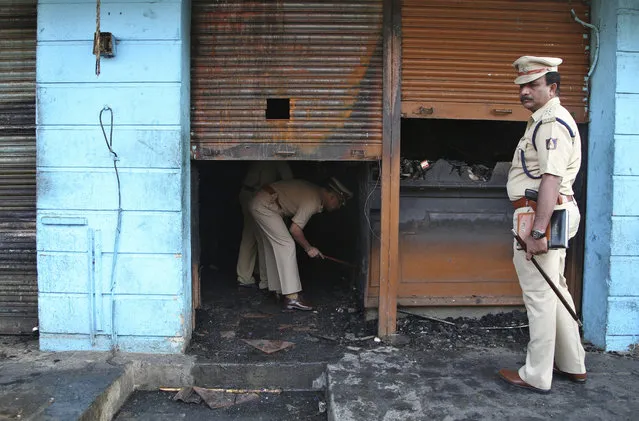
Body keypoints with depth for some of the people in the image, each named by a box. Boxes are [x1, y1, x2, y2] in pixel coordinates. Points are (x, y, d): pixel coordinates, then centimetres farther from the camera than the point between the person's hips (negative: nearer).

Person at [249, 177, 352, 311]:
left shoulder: (315, 191, 9)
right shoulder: (313, 201, -19)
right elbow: (295, 229, -19)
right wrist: (308, 248, -5)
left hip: (259, 204, 11)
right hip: (265, 206, -11)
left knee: (272, 247, 14)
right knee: (286, 245, -14)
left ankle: (278, 289, 22)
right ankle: (291, 297, -16)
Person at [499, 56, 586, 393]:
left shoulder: (552, 123, -15)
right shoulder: (544, 120, 19)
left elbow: (551, 179, -25)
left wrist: (537, 232, -28)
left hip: (541, 214, -11)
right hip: (553, 213, 11)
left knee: (539, 296, -4)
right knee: (555, 290, 18)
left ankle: (537, 376, 7)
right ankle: (572, 365, 31)